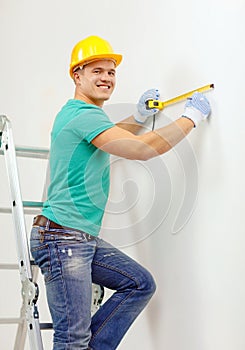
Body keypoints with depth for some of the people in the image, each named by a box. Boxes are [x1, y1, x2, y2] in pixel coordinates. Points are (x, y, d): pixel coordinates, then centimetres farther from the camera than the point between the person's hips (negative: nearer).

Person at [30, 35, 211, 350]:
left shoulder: (73, 113, 17)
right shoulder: (84, 115, -15)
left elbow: (106, 138, 38)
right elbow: (144, 148, -22)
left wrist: (140, 117, 21)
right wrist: (191, 117, -9)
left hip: (85, 240, 11)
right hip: (63, 238, -11)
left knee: (141, 284, 9)